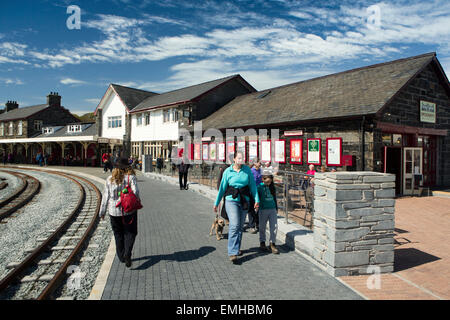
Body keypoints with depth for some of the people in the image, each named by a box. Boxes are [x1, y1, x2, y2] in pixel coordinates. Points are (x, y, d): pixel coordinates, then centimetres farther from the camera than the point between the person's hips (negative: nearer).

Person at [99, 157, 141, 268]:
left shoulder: (110, 179, 0)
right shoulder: (131, 177, -8)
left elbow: (105, 197, 2)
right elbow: (135, 192, -17)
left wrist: (102, 212, 10)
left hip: (114, 211, 2)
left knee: (118, 235, 17)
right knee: (130, 233, 11)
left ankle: (121, 256, 23)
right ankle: (127, 253, -8)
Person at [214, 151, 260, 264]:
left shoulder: (247, 170, 2)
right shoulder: (228, 171, -2)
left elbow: (252, 185, 5)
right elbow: (222, 188, 5)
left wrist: (256, 199, -3)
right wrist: (216, 203, 10)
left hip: (244, 200, 3)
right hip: (231, 200, -3)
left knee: (240, 226, 11)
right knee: (234, 225, -14)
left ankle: (236, 248, 29)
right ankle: (232, 253, -12)